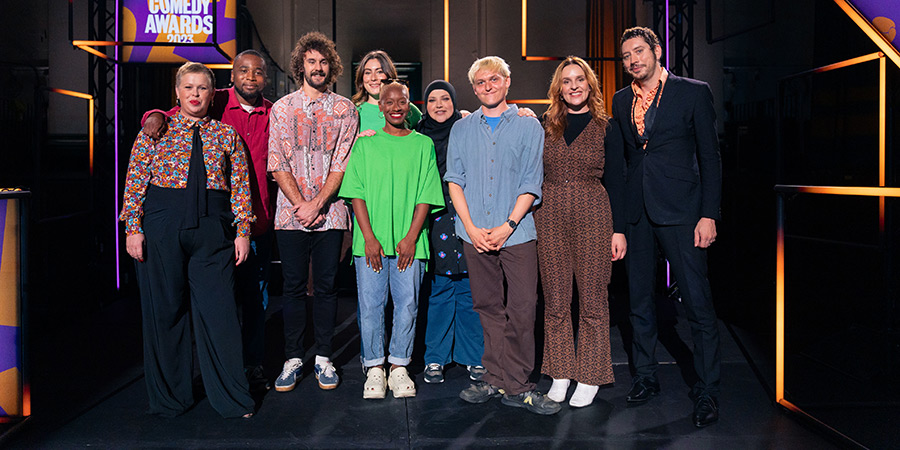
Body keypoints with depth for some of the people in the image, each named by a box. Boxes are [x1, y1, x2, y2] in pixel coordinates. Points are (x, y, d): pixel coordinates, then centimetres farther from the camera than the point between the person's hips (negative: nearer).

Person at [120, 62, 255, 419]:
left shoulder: (226, 135, 10)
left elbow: (240, 185, 7)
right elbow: (135, 181, 3)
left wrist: (242, 230, 0)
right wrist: (133, 228, -5)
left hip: (212, 229, 0)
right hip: (162, 227, 0)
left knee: (219, 310, -2)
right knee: (165, 309, 6)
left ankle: (231, 399, 11)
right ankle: (169, 398, 23)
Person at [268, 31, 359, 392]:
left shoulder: (344, 109, 7)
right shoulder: (282, 108, 9)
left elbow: (342, 163, -1)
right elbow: (277, 163, 3)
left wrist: (317, 204, -12)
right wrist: (299, 203, -9)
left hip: (330, 212, 0)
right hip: (290, 212, 1)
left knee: (326, 287, 5)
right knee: (294, 287, 5)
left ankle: (324, 357, 16)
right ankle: (293, 358, 15)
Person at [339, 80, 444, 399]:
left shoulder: (423, 145, 8)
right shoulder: (365, 145, 8)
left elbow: (426, 195, 3)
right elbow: (357, 194, 2)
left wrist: (411, 237, -7)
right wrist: (369, 237, -8)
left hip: (409, 242, 0)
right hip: (371, 241, 0)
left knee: (407, 303, 1)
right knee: (370, 303, 1)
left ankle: (399, 366, 14)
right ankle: (374, 369, 13)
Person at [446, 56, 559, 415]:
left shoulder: (528, 126, 7)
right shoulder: (461, 129, 14)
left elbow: (531, 183, 1)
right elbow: (454, 180, 8)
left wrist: (507, 226, -9)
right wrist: (471, 227, -4)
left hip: (516, 233, -2)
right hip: (474, 234, 2)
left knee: (522, 308, -4)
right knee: (489, 308, 7)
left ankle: (515, 385, 6)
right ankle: (496, 380, 16)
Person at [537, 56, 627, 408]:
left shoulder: (606, 127, 5)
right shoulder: (546, 125, 10)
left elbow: (616, 181, 3)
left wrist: (619, 229, -2)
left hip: (593, 214, -2)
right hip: (550, 215, 2)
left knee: (592, 299, 2)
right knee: (555, 300, 6)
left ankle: (590, 377, 15)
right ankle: (560, 373, 19)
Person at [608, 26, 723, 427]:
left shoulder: (693, 92, 1)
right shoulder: (621, 101, 12)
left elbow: (710, 157, -2)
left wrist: (709, 215, -8)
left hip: (679, 211, -4)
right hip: (634, 213, 4)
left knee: (697, 301, -4)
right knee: (639, 300, 12)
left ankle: (707, 391, 10)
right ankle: (645, 377, 27)